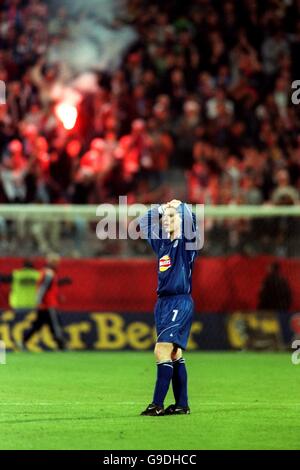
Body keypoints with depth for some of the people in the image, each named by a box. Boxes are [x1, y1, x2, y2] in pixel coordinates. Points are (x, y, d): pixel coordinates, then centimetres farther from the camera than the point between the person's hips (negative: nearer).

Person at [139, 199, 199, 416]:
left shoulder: (186, 242, -4)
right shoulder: (162, 243, 14)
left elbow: (190, 220, -23)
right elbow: (144, 223, 25)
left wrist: (180, 205, -9)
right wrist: (160, 209, 17)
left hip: (180, 302, -7)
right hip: (163, 302, 7)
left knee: (162, 351, -15)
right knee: (174, 355, 7)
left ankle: (157, 404, -17)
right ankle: (182, 404, 9)